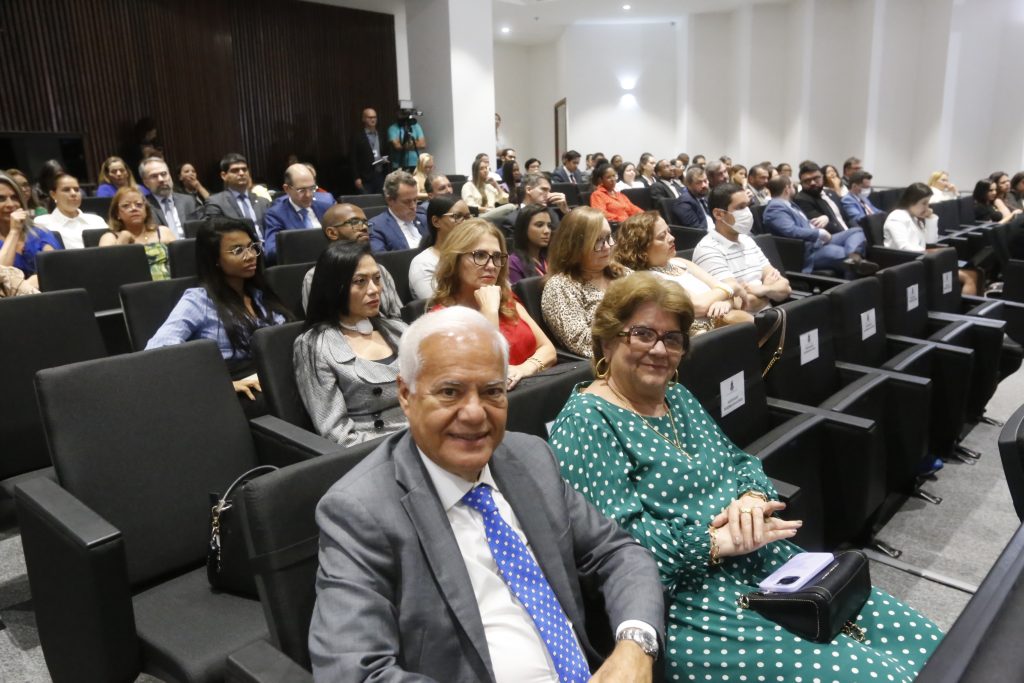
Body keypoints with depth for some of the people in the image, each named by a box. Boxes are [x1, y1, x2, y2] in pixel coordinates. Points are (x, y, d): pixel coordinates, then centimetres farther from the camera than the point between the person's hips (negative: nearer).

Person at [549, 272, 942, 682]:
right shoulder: (586, 423, -13)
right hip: (690, 605, -8)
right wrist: (717, 540, -21)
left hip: (768, 566, 9)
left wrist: (752, 498, -9)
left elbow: (740, 463, 15)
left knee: (922, 643, 5)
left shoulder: (678, 399, 14)